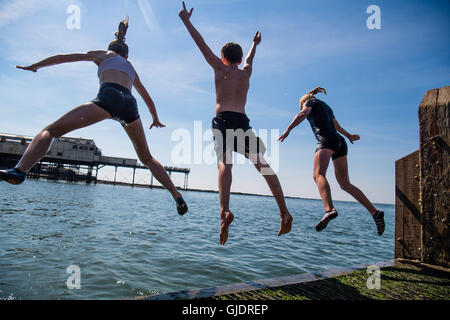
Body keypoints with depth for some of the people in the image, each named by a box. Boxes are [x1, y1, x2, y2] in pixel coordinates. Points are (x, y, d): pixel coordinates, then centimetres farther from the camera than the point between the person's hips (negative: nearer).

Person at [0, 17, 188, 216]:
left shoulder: (103, 55, 29)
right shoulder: (131, 68, 38)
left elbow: (64, 57, 26)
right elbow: (148, 99, 43)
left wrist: (35, 66, 38)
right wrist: (156, 120, 57)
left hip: (109, 97, -4)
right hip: (129, 104, 4)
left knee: (52, 130, -7)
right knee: (146, 158, 15)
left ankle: (20, 170, -33)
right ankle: (177, 196, 11)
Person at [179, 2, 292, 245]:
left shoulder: (221, 68, 16)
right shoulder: (246, 72, 27)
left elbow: (202, 45, 18)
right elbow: (250, 59, 48)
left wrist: (186, 21, 28)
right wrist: (254, 44, 69)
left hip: (224, 120, -3)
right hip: (243, 122, 4)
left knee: (224, 163, -22)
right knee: (262, 164, -5)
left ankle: (225, 211, -42)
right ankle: (284, 212, -13)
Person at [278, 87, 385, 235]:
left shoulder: (310, 101, 15)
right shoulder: (326, 107, 35)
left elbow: (303, 114, -7)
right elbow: (337, 126, 46)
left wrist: (288, 130, -17)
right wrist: (349, 136, 60)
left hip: (327, 140, -8)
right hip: (340, 142, 8)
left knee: (319, 174, -29)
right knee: (345, 184, 6)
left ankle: (329, 210, -53)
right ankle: (375, 212, -1)